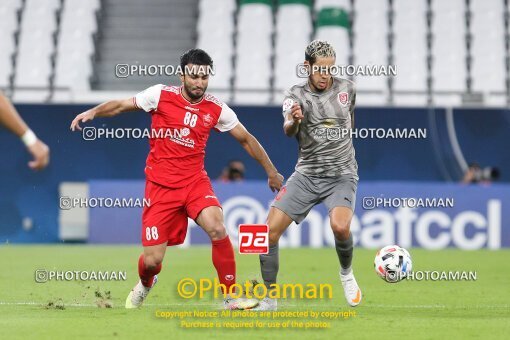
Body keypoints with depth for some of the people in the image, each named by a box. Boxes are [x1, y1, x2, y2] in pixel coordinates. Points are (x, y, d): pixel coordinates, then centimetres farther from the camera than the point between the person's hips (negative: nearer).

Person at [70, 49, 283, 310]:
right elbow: (120, 106, 5)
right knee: (152, 260, -4)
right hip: (160, 185, -1)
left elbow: (245, 139, 12)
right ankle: (145, 284, 35)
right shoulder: (161, 95, -4)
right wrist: (93, 112, -13)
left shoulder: (216, 109, 1)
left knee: (217, 228, -28)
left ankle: (231, 296, -14)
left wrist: (271, 171, 16)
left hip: (195, 181, 1)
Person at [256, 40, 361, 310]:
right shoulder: (296, 95, -4)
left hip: (341, 174, -1)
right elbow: (288, 131, -23)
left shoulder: (346, 88, 2)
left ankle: (346, 273, 2)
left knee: (340, 226, -29)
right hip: (306, 174, 1)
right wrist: (293, 121, -44)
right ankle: (268, 299, 2)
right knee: (270, 230, -10)